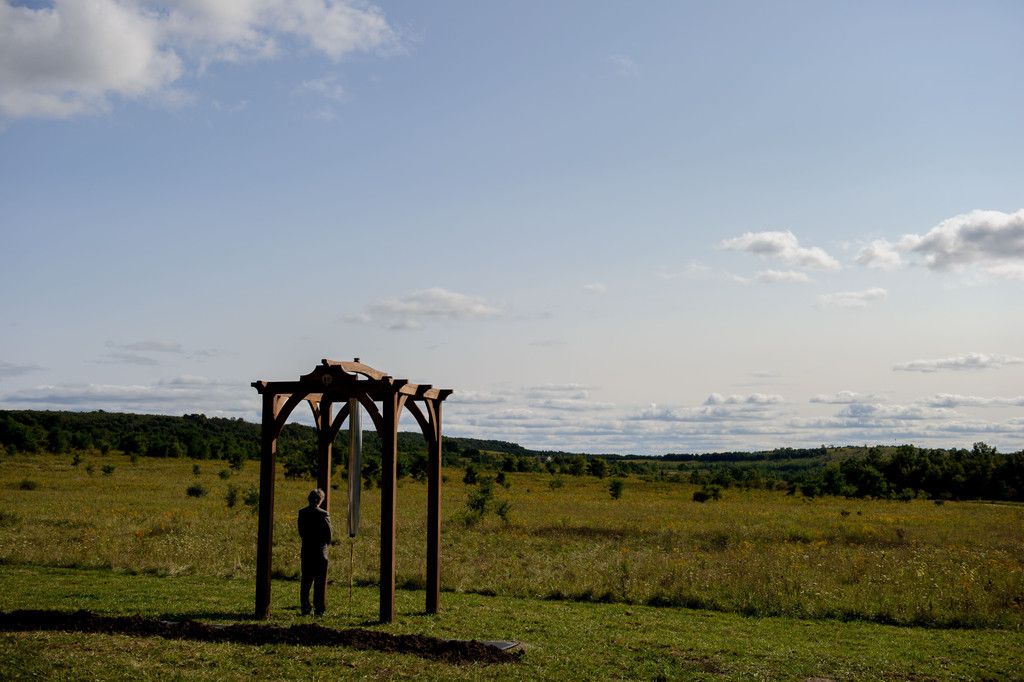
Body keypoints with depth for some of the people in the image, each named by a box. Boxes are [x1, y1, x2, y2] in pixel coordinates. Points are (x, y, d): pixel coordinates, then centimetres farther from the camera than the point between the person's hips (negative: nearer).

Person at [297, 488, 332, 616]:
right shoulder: (323, 514, -13)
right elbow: (328, 532, -8)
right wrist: (326, 544, 10)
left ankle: (305, 609, 9)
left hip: (306, 551, 4)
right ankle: (319, 609, 3)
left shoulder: (302, 512, 0)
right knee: (320, 582, 3)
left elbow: (300, 531, 5)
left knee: (306, 581, 10)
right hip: (320, 552, -4)